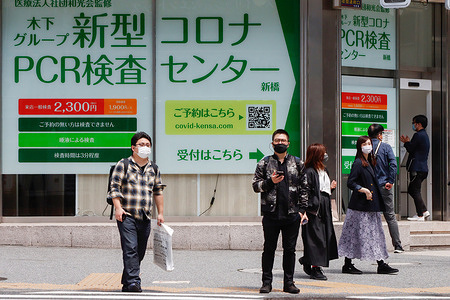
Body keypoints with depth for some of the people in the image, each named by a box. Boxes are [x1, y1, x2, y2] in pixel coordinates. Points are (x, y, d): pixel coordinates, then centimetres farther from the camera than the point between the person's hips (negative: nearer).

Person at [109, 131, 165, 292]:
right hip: (127, 216, -5)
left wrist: (160, 213, 16)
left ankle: (126, 283, 17)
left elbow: (158, 192, 22)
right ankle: (133, 281, -21)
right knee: (130, 249, -16)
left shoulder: (154, 168, 16)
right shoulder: (123, 164, 2)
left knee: (140, 252, 7)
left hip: (145, 218, 5)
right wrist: (118, 207, -14)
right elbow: (115, 187, -3)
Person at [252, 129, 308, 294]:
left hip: (292, 214, 1)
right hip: (271, 214, -1)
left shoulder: (297, 163, 10)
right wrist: (270, 182, -13)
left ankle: (289, 282, 13)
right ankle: (267, 282, 11)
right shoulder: (264, 163, 6)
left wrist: (302, 209, 2)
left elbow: (304, 188, 10)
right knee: (269, 249, 4)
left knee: (290, 249, 6)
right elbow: (256, 185, 5)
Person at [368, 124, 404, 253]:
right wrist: (390, 181, -10)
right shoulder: (386, 147, -2)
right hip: (384, 187, -1)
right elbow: (393, 164, -14)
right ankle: (397, 246, 3)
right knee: (390, 216, 5)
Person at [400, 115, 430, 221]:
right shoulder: (424, 135, 19)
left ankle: (420, 215, -2)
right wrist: (408, 142, 14)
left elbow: (410, 149, -13)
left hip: (417, 168, -10)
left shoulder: (418, 135, -14)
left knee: (416, 191, -5)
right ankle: (424, 211, 15)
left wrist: (406, 143, 6)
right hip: (422, 168, 10)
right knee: (412, 190, 16)